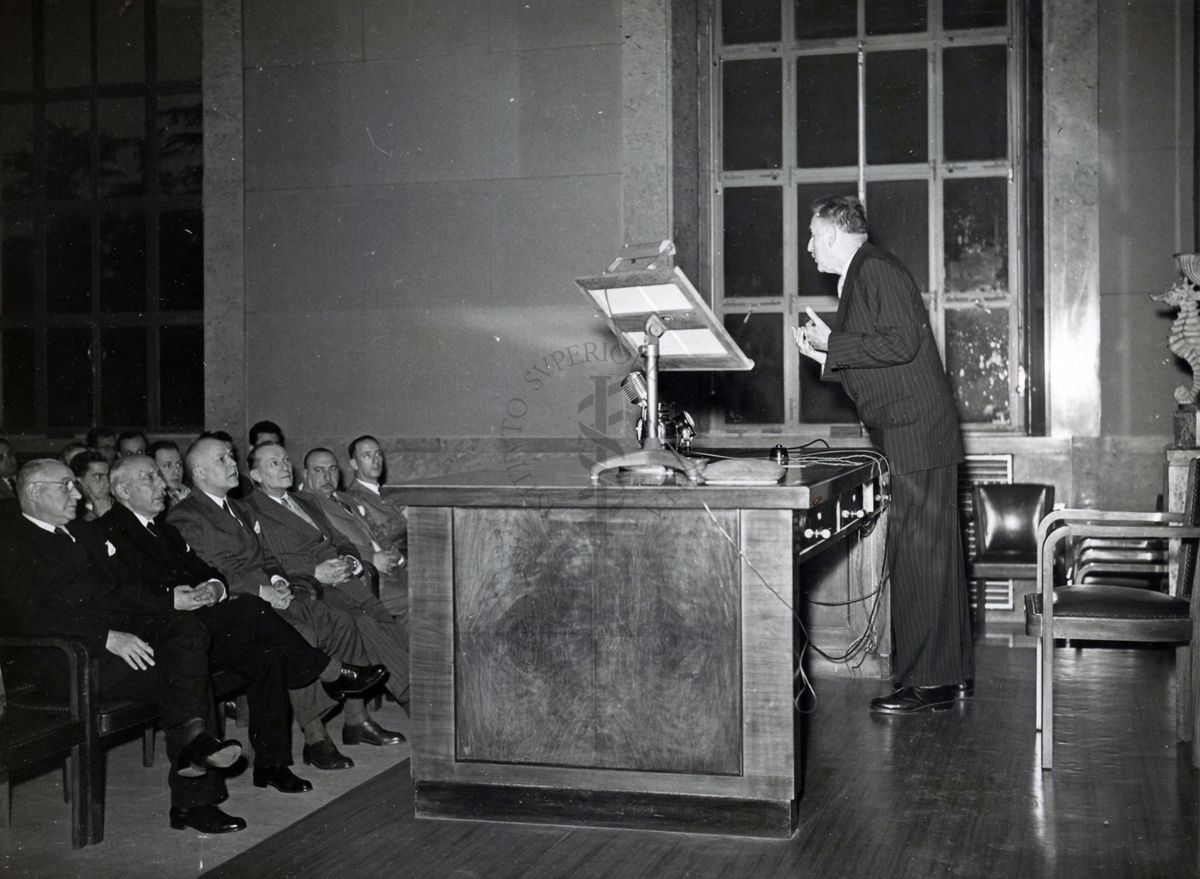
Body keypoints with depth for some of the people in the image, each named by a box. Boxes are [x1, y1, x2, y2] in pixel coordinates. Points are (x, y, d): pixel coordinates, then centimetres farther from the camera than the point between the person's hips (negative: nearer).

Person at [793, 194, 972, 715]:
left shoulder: (876, 269, -10)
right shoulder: (859, 276, 21)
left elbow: (901, 343, -21)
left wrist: (833, 344, -13)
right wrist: (827, 357, 11)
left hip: (916, 438, -11)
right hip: (914, 439, 11)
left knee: (917, 557, -8)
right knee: (934, 555, 13)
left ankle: (927, 683, -3)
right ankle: (953, 673, 20)